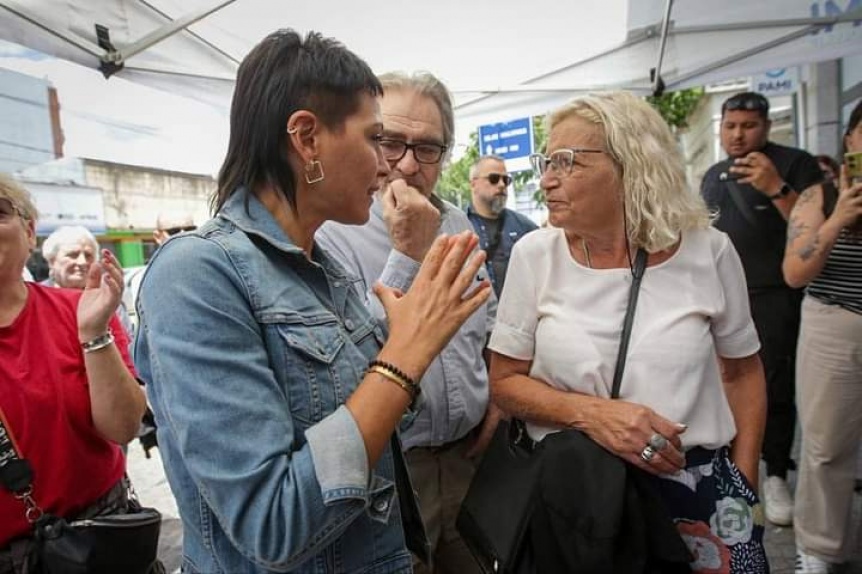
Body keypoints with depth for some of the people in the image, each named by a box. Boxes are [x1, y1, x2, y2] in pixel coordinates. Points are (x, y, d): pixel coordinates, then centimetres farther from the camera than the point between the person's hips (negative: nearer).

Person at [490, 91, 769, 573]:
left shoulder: (709, 251, -6)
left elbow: (742, 372, 6)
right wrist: (590, 413, -20)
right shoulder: (535, 254, -8)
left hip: (698, 487, 1)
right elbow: (505, 381, -4)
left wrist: (745, 488, 3)